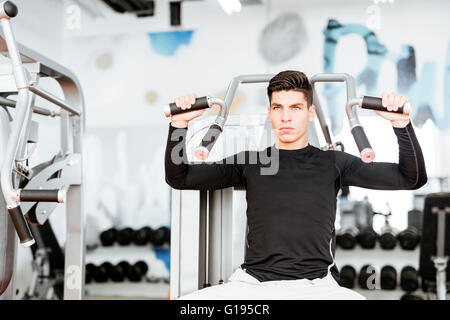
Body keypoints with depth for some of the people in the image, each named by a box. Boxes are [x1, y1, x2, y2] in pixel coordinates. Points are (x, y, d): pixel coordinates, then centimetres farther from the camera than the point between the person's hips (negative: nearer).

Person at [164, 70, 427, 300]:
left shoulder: (333, 163, 10)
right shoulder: (249, 163, 12)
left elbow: (412, 178, 6)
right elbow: (178, 178, 10)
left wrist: (401, 123, -9)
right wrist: (180, 124, -4)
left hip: (316, 285, 0)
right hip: (254, 282, 1)